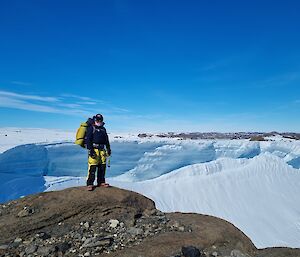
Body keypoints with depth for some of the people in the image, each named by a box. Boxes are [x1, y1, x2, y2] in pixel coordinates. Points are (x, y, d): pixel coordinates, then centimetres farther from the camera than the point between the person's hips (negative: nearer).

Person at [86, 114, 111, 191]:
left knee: (102, 166, 8)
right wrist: (90, 150, -16)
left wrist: (108, 148, 18)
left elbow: (106, 140, 24)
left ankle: (101, 182, 19)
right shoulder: (91, 128, -1)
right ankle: (90, 184, -1)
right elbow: (88, 139, -9)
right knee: (92, 167, -9)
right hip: (94, 149, -6)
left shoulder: (103, 129, 19)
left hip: (102, 149, 7)